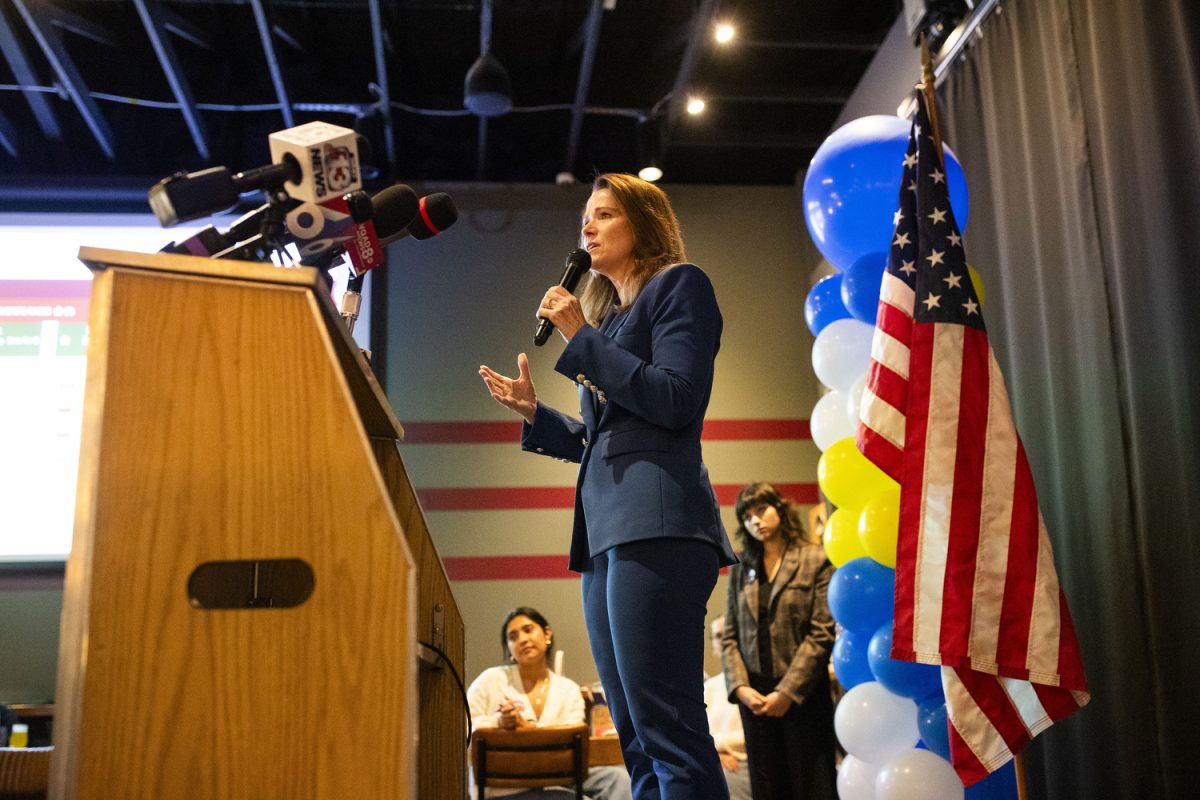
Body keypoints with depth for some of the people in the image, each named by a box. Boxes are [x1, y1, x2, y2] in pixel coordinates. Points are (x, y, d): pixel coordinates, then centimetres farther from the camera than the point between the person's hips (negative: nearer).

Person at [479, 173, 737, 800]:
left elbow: (676, 401, -10)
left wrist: (581, 338, -6)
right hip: (605, 528, 9)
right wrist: (532, 411, 14)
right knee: (636, 738, 8)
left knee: (667, 728, -13)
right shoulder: (608, 315, 26)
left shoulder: (679, 284, 5)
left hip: (656, 522, -9)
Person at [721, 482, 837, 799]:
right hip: (755, 696, 4)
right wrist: (740, 687, -7)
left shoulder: (816, 560, -4)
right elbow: (730, 635, 7)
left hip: (803, 696, -4)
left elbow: (822, 634, -10)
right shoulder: (742, 568, 10)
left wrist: (786, 692, -13)